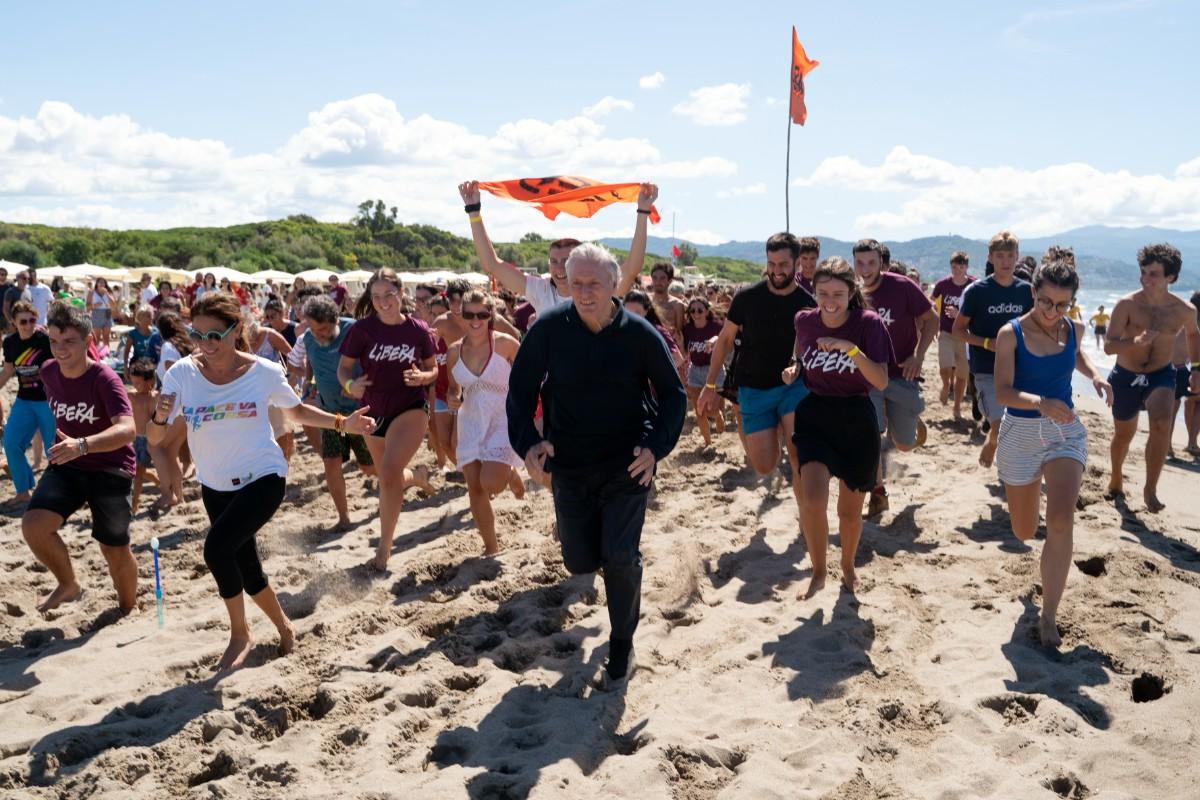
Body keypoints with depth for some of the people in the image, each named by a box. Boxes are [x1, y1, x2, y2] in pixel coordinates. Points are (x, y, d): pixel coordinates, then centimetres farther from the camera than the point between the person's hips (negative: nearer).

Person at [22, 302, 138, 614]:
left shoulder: (104, 379, -23)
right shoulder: (48, 372, -4)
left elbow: (127, 429, -38)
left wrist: (82, 445, -52)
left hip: (110, 468, -5)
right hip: (66, 466, 5)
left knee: (115, 550, 2)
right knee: (33, 524, -18)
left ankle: (128, 610, 29)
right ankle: (69, 585, 7)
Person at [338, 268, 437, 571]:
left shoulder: (419, 330, -10)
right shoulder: (362, 329, -12)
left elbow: (432, 368, 3)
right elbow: (343, 367, -5)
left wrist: (423, 377, -19)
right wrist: (350, 385, -27)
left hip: (410, 408, -3)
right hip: (373, 411, 3)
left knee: (389, 473, -24)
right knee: (389, 478, 19)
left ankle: (384, 546, -8)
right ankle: (416, 475, 58)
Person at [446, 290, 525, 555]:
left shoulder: (505, 343, -11)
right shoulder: (454, 352, 1)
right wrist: (452, 399, -7)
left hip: (503, 420, -4)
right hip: (470, 424, 4)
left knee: (490, 484, -19)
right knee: (475, 489, 5)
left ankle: (510, 473, 19)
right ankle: (491, 547, 22)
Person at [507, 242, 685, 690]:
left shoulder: (639, 333, -9)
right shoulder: (549, 328, -9)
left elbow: (673, 395, -1)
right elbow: (521, 389, 0)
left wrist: (656, 446, -16)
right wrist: (528, 442, -15)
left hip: (627, 464, -2)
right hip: (569, 465, 2)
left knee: (621, 557, -12)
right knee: (579, 562, 7)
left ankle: (622, 645, 11)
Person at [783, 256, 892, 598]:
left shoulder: (868, 323, -12)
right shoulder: (804, 321, -3)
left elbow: (882, 382, -18)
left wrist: (852, 349, -30)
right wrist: (794, 370, -4)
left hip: (857, 420, -1)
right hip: (814, 416, 1)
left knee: (850, 510, 9)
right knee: (813, 500, -16)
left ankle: (848, 566, 39)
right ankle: (818, 572, 9)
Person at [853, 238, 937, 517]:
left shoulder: (903, 286, -13)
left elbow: (931, 320, -4)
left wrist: (919, 355, -15)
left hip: (902, 375, -1)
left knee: (904, 445, 8)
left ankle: (912, 421, 46)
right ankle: (878, 492, 9)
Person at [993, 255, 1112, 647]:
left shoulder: (1074, 329, -1)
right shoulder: (1011, 333, -13)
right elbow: (1002, 392, -19)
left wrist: (1094, 375, 3)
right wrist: (1040, 403, -37)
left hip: (1065, 431, 2)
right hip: (1021, 432, -2)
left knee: (1060, 522, -19)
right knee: (1024, 532, 12)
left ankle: (1049, 616, -9)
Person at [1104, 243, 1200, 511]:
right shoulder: (1127, 304, -18)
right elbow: (1108, 345, -22)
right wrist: (1136, 341, -40)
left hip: (1161, 375, 0)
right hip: (1126, 377, 0)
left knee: (1161, 423, -28)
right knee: (1124, 434, 17)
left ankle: (1150, 489, -16)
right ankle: (1116, 479, 46)